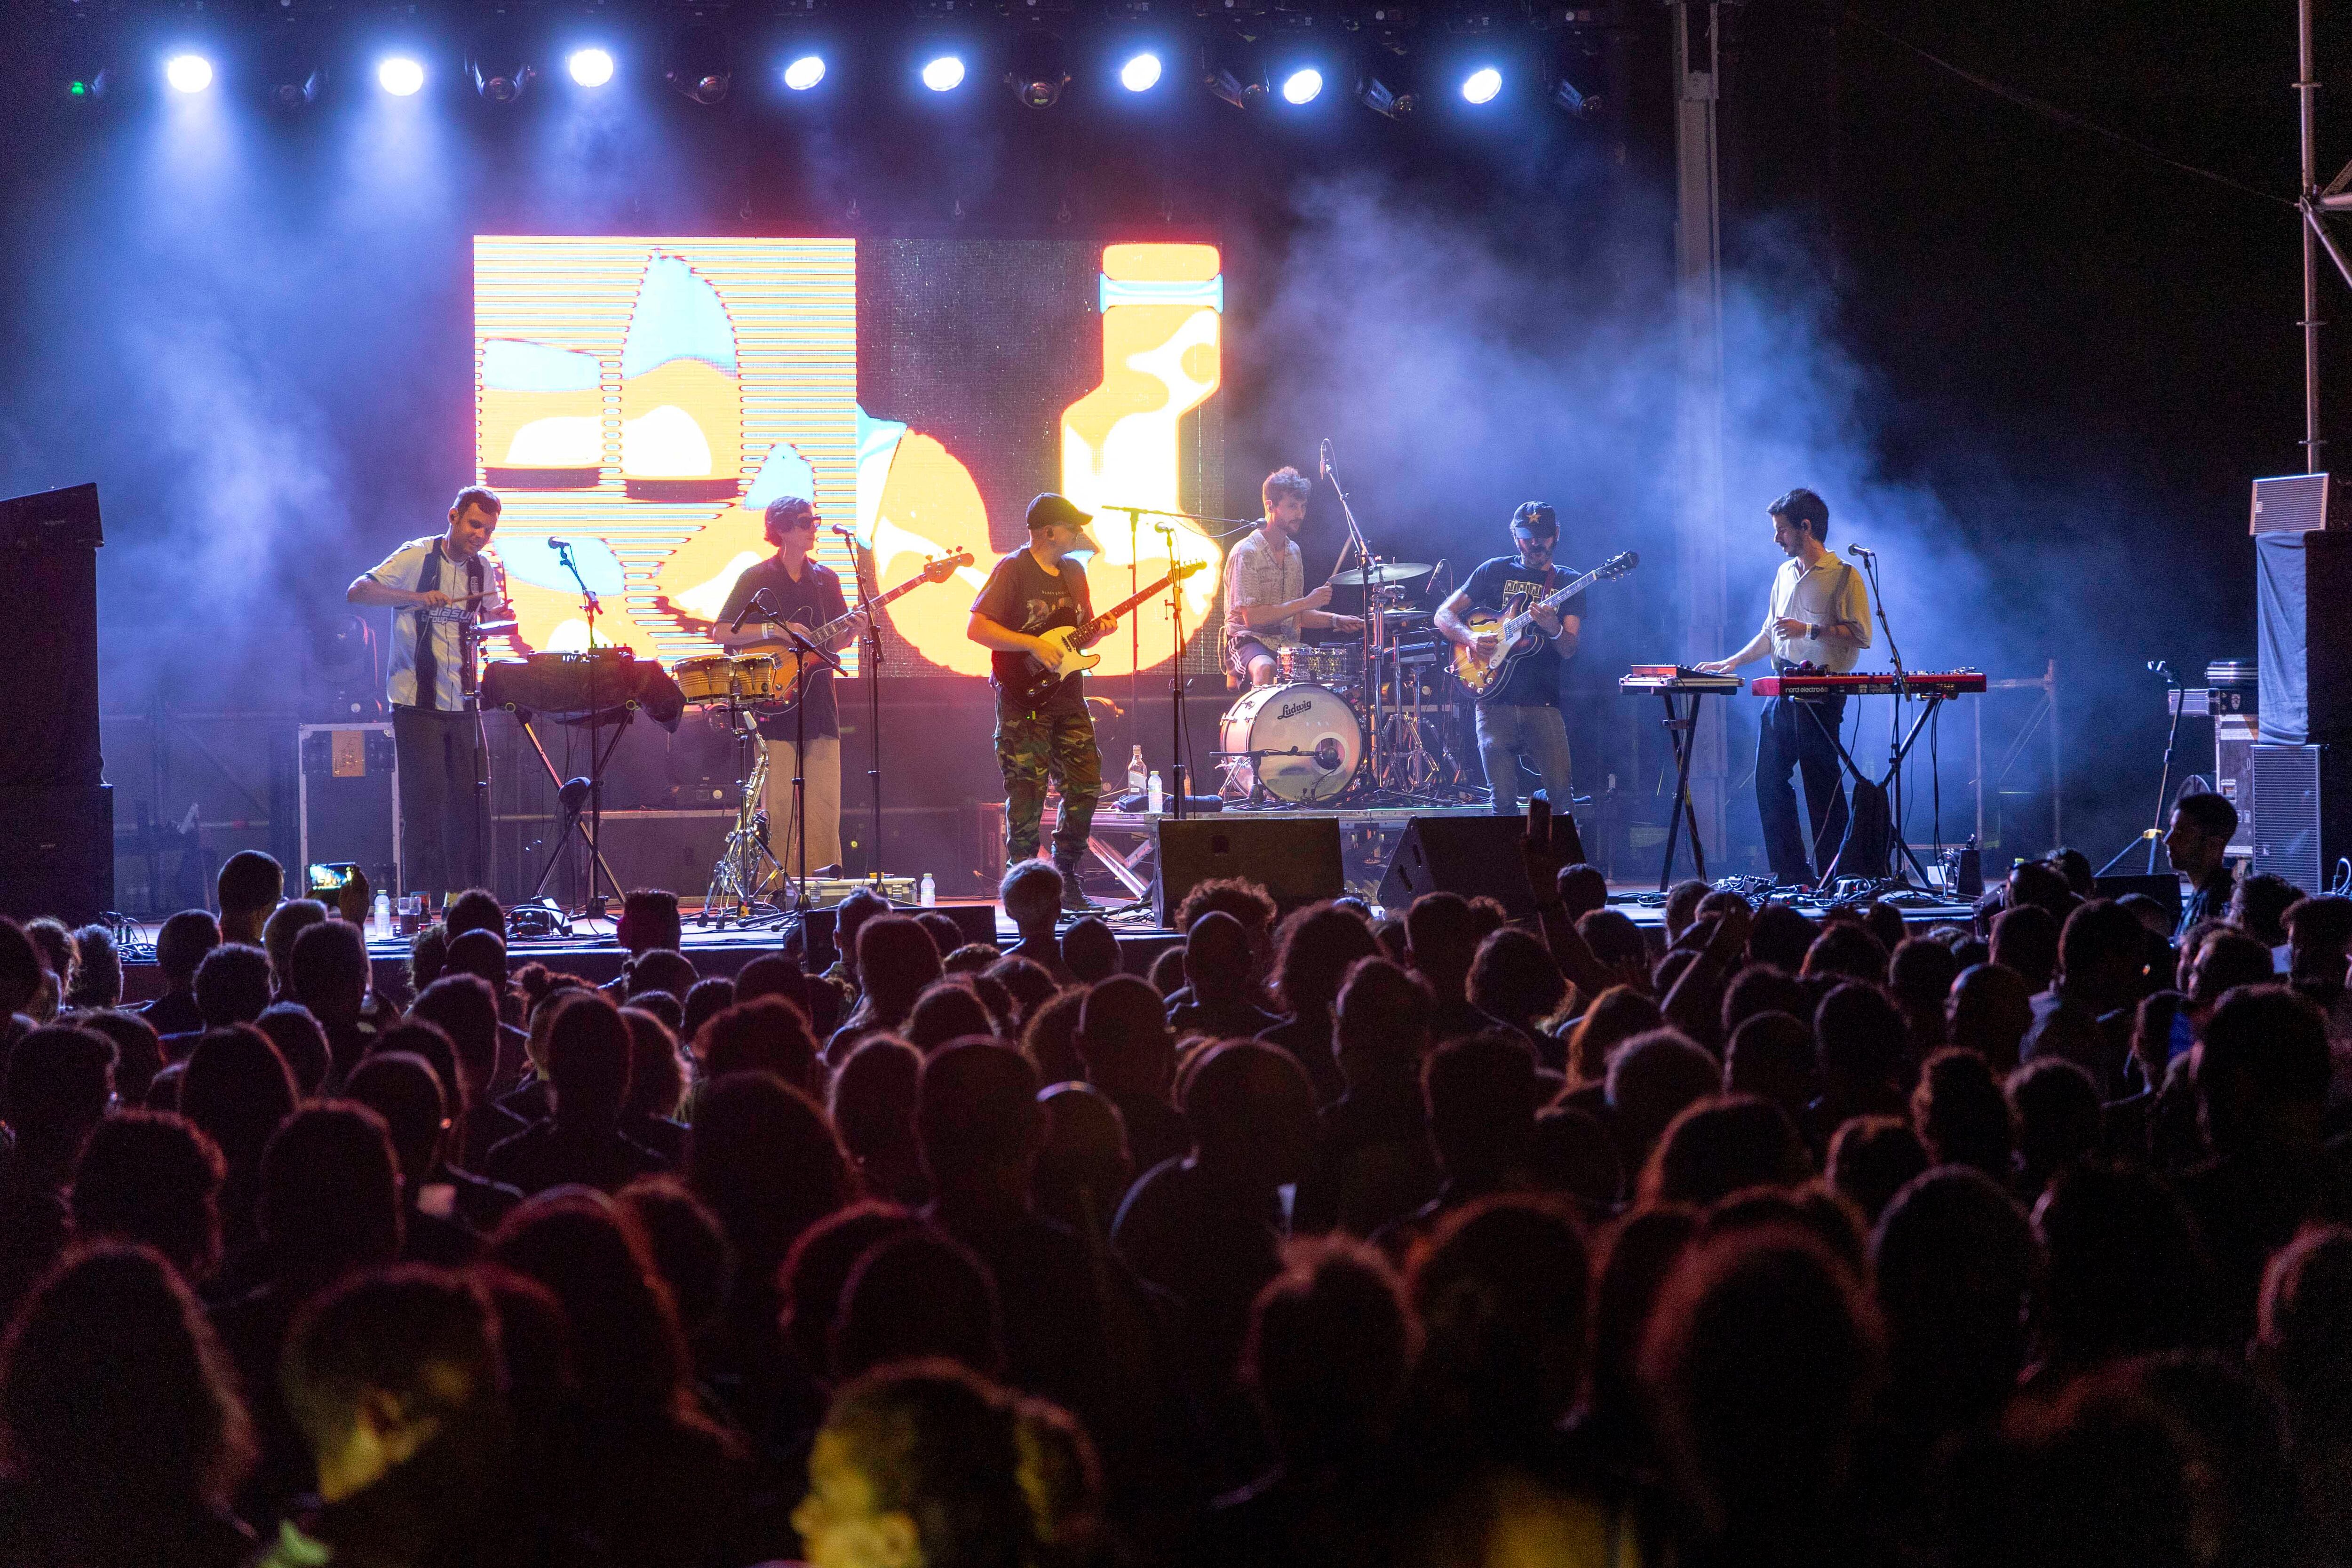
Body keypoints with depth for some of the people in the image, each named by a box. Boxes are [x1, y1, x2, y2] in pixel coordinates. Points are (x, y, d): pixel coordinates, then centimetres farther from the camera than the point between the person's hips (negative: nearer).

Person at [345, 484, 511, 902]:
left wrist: (503, 613, -5)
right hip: (417, 702, -5)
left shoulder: (482, 568, 9)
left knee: (467, 801, 4)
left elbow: (491, 622, 19)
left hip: (462, 703, 5)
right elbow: (357, 591, -16)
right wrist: (416, 598, -29)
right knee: (426, 804, -7)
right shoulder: (417, 557, -8)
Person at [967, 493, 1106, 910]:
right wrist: (1035, 644, -21)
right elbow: (977, 628, -16)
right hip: (1024, 701, -7)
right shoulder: (1014, 570, -9)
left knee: (1086, 786, 3)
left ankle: (1066, 875, 18)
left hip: (1067, 699, 7)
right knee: (1027, 796, -6)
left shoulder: (1074, 572, 14)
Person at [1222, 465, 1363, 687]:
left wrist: (1335, 620, 3)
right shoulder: (1246, 554, -11)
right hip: (1248, 641, -7)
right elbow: (1251, 617, -19)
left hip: (1287, 644, 7)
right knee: (1266, 669, -39)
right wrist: (1306, 603, -20)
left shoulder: (1293, 552, 13)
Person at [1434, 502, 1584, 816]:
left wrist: (1554, 630, -23)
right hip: (1495, 701, 0)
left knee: (1561, 795, -12)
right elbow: (1444, 615, 11)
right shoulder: (1496, 571, 12)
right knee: (1504, 802, -5)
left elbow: (1569, 651, -1)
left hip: (1543, 704, 0)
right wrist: (1471, 638, -9)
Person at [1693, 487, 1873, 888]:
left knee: (1823, 787, -6)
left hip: (1821, 698, -8)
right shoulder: (1785, 575, 19)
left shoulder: (1843, 576, -5)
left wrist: (1809, 630, -18)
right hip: (1782, 695, 8)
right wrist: (1732, 662, 19)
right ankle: (1791, 873, 10)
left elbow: (1861, 635, -13)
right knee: (1769, 780, 4)